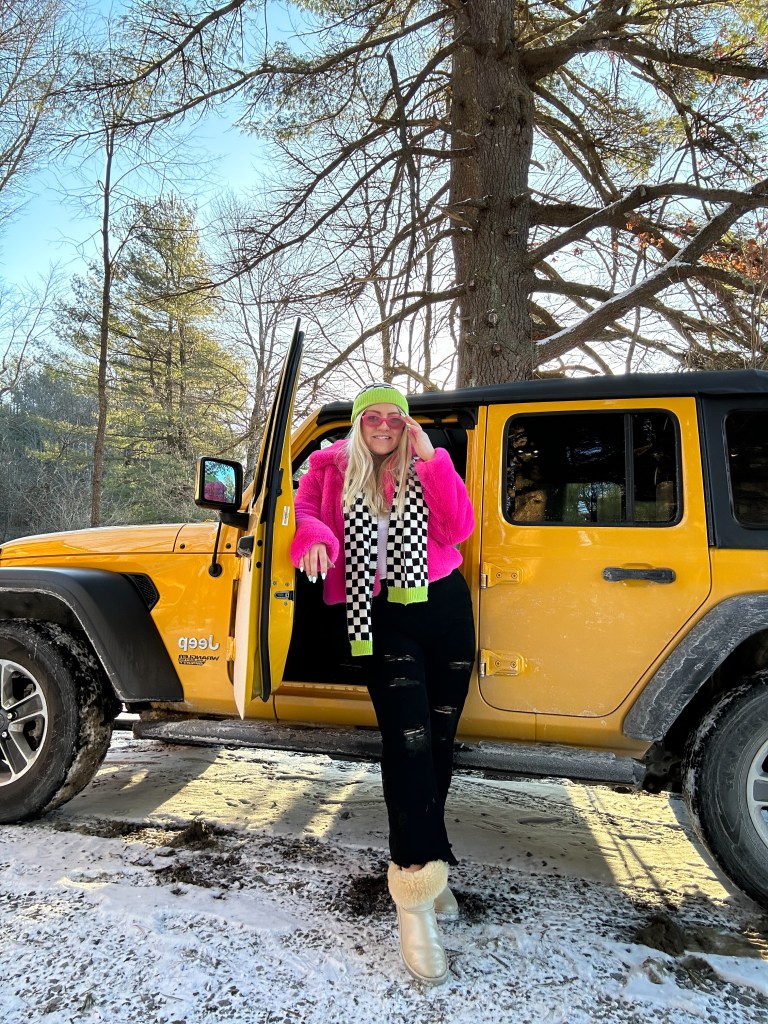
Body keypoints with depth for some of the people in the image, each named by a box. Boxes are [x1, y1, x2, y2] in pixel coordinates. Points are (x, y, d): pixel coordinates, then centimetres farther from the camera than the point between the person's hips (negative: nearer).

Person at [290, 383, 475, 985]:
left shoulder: (426, 469, 7)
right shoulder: (333, 467, 7)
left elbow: (458, 529, -5)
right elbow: (303, 510, 2)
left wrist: (432, 459, -11)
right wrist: (313, 537, -21)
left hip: (444, 608, 3)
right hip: (381, 615, -2)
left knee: (439, 742, 9)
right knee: (408, 740, -15)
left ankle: (422, 862, 29)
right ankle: (415, 901, -10)